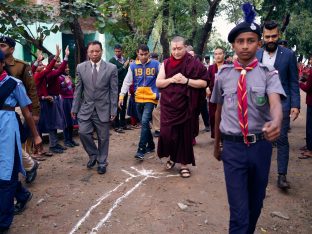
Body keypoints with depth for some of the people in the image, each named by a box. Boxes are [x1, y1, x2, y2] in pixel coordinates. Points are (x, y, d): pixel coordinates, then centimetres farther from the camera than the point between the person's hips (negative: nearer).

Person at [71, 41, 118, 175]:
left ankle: (102, 163, 25)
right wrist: (74, 108, 3)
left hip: (103, 109, -1)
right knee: (83, 132, -9)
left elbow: (114, 91, -4)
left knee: (103, 137, 6)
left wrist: (113, 110, -6)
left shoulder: (111, 68, -5)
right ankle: (93, 155, 18)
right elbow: (78, 90, 5)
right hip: (86, 108, 2)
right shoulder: (81, 67, 2)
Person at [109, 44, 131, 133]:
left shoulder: (125, 60, 10)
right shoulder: (112, 61, -5)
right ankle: (117, 126, 4)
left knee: (124, 106, 11)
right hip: (117, 86, -5)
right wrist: (124, 67, -18)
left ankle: (123, 124, 21)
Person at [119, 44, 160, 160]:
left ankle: (141, 150, -11)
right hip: (138, 99, 4)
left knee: (145, 122, -16)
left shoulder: (156, 64, -2)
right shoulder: (133, 66, 4)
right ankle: (151, 145, 30)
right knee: (144, 123, 12)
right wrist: (121, 95, -3)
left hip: (151, 98, -4)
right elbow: (127, 81, 5)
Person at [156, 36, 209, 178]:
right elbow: (158, 83, 4)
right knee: (167, 133, -2)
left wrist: (186, 81, -18)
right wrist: (171, 79, -13)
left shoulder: (194, 64, -4)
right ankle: (172, 157, 25)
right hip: (168, 105, 2)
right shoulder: (166, 63, 5)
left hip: (185, 106, -2)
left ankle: (184, 163, 21)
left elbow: (204, 82, -7)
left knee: (185, 135, 5)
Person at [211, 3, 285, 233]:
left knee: (256, 201, 18)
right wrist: (217, 144, 17)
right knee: (239, 208, -3)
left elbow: (275, 102, -22)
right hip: (233, 146, 0)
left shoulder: (268, 73, -4)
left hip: (261, 145, 1)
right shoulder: (223, 75, 1)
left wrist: (276, 122, -46)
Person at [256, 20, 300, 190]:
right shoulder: (255, 55, 5)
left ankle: (282, 175, 6)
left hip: (281, 103, -2)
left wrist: (295, 105, -7)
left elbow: (293, 82, 0)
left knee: (282, 139, -1)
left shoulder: (288, 55, -1)